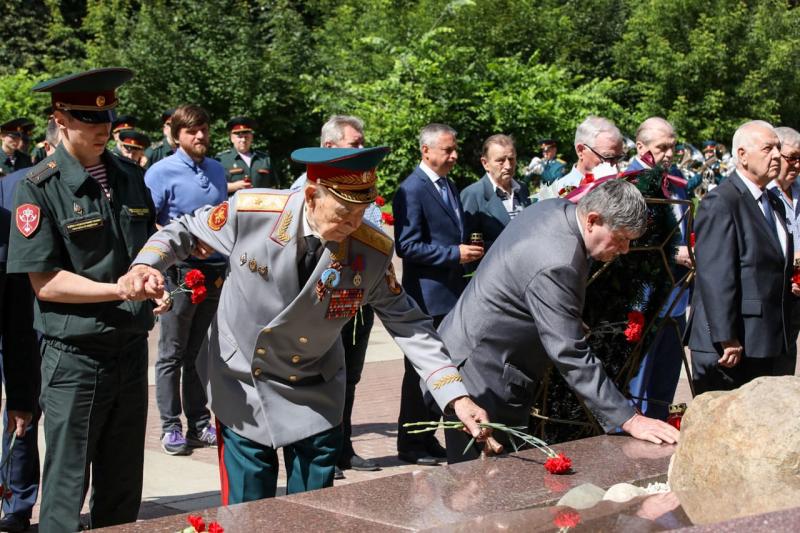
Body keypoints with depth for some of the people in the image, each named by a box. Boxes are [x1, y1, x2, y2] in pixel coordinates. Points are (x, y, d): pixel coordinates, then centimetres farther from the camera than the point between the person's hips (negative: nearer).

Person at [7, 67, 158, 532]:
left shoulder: (132, 177, 7)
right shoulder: (39, 188, -10)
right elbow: (45, 282, -13)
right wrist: (120, 291, -20)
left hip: (132, 348, 5)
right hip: (75, 354, -5)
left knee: (124, 490, 15)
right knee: (67, 490, 5)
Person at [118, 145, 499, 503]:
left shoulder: (373, 251, -18)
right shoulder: (252, 212, -22)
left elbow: (408, 324, -10)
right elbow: (185, 230, -4)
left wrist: (455, 396, -18)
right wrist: (146, 264, -24)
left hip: (316, 398, 2)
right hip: (242, 389, -1)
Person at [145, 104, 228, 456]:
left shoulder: (218, 171, 12)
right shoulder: (162, 172, -7)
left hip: (215, 270, 6)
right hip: (180, 271, -6)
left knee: (202, 352, 13)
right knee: (173, 354, 2)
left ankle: (199, 423, 20)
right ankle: (171, 427, 9)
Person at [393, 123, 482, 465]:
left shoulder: (449, 187, 14)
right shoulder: (411, 190, -14)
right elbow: (407, 246, -20)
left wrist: (468, 252, 6)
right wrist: (455, 254, -21)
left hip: (451, 294, 9)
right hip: (427, 297, -9)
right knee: (421, 372, 1)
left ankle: (427, 438, 26)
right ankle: (411, 445, 12)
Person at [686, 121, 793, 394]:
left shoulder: (774, 203, 17)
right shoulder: (720, 202, -13)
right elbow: (715, 277, -19)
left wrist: (781, 335, 17)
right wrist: (726, 340, -22)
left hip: (765, 344, 9)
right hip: (730, 345, -9)